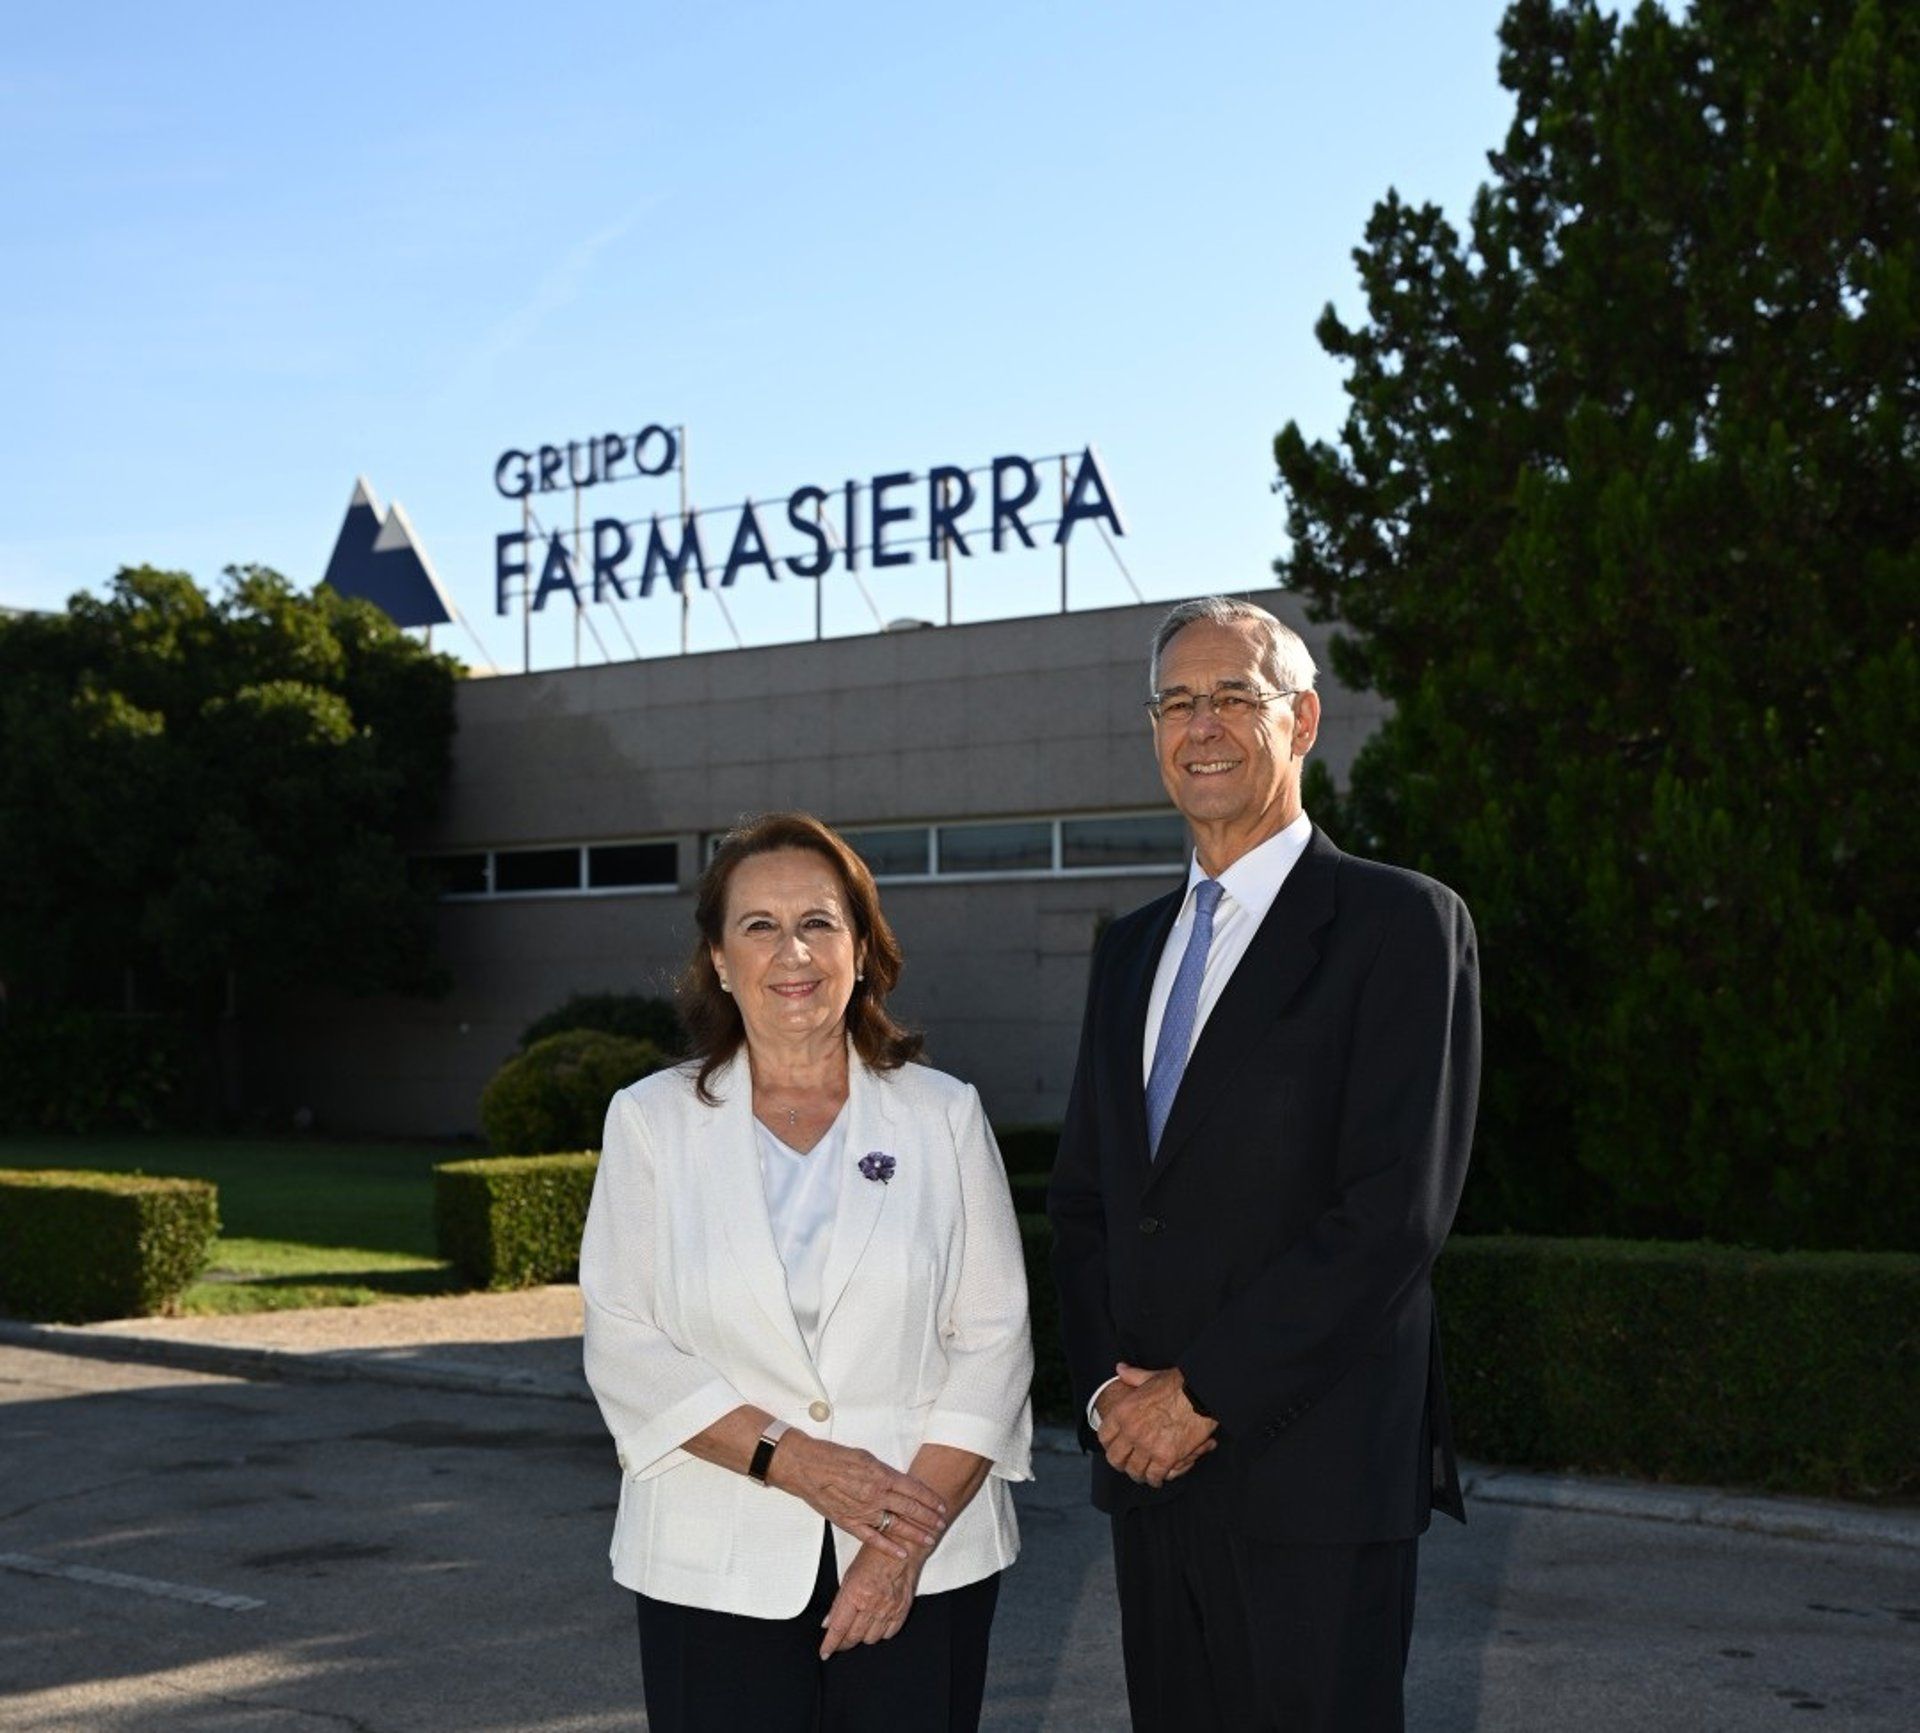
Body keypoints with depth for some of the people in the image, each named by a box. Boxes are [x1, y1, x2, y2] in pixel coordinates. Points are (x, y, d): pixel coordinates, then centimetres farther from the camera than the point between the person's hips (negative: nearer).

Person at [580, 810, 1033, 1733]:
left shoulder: (943, 1116, 4)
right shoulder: (652, 1120, 4)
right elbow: (623, 1345, -2)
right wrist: (791, 1459, -13)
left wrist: (906, 1545, -10)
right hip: (718, 1569, 0)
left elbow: (994, 1337, -1)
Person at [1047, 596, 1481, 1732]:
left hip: (1312, 1469, -6)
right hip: (1148, 1463, 6)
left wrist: (1204, 1393, -14)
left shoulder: (1402, 924, -6)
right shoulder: (1133, 949, 16)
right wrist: (1109, 1387, -1)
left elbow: (1397, 1212, -15)